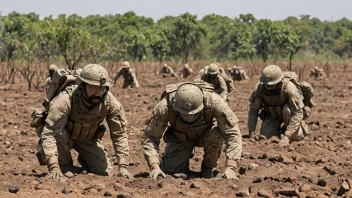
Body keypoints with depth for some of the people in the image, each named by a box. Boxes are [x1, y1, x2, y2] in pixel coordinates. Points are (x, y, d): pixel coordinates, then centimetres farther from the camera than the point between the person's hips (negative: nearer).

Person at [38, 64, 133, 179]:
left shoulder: (110, 103, -27)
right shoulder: (65, 100, -39)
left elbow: (119, 134, -16)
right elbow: (49, 134, -43)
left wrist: (123, 167, -23)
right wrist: (54, 168, -51)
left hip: (88, 139, 3)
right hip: (65, 137, -3)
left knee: (104, 170, -11)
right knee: (60, 136, -36)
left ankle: (83, 160, 23)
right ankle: (64, 165, -5)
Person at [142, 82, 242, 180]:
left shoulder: (214, 101, -39)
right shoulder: (165, 106, -37)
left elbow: (232, 133, -34)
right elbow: (150, 136, -28)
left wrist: (230, 168, -41)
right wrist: (154, 167, -41)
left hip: (206, 133, -1)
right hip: (179, 137, 1)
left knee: (217, 134, -34)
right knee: (171, 168, -20)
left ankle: (207, 168, -6)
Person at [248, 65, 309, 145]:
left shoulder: (289, 88, -35)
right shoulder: (259, 88, -25)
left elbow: (297, 113, -34)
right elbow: (253, 110, -15)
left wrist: (287, 136, -40)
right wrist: (252, 132, -26)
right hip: (273, 116, 4)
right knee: (265, 135, -17)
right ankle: (280, 128, 12)